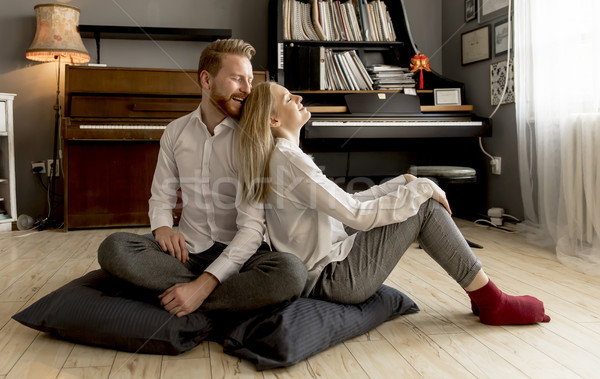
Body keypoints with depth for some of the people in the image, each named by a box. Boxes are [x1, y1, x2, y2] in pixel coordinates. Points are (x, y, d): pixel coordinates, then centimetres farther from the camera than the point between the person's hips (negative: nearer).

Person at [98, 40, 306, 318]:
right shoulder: (175, 132, 7)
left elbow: (252, 227, -16)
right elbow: (161, 198, 14)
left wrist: (202, 286, -27)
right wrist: (162, 227, -13)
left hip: (238, 253, -3)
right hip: (188, 250, 4)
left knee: (291, 273, -34)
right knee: (113, 248, -24)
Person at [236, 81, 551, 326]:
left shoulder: (284, 155, 14)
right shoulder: (287, 159, -19)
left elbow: (346, 204, 14)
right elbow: (357, 214, -22)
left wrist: (404, 182, 9)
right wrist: (419, 189, -12)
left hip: (322, 270, 10)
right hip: (330, 279, -10)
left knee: (422, 196, 9)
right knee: (424, 206, -9)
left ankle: (481, 292, 10)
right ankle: (493, 304, 1)